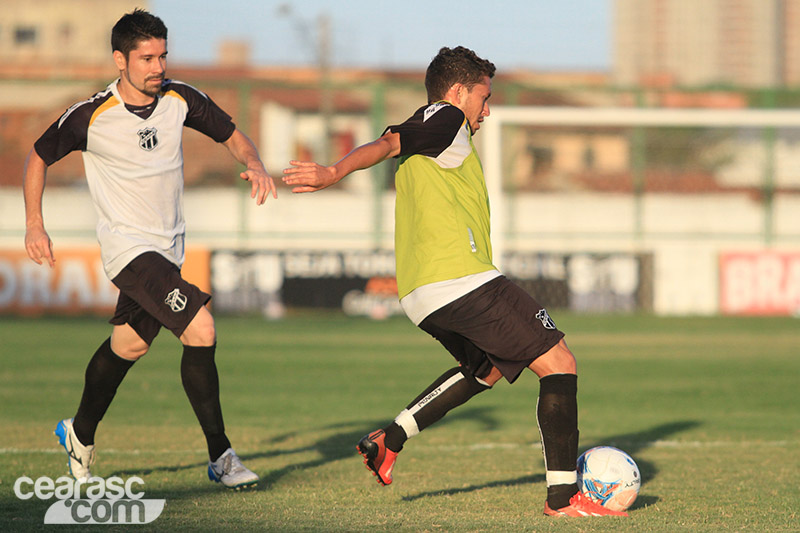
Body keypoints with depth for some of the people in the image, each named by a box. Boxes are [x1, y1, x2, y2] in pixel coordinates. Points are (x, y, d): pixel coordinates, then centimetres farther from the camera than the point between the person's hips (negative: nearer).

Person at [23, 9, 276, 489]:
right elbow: (39, 157, 1)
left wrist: (255, 165, -12)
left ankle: (81, 433, 44)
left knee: (129, 345, 19)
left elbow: (232, 135, 9)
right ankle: (220, 457, -12)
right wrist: (34, 226, -2)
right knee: (201, 330, -21)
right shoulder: (91, 117, -15)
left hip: (168, 247, 6)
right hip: (128, 247, -6)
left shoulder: (180, 100, -4)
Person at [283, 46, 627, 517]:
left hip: (418, 296, 10)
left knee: (488, 368, 32)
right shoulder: (447, 119, 0)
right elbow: (388, 143, -16)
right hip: (462, 279, -10)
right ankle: (564, 496, -8)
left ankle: (392, 438, 18)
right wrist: (336, 172, -31)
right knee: (559, 364, -3)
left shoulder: (423, 130, 26)